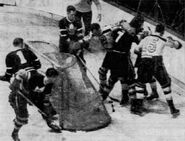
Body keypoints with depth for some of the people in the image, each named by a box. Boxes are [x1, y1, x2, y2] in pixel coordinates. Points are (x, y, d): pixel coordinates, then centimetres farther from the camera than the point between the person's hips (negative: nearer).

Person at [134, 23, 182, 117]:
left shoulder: (146, 39, 17)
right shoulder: (163, 40, 11)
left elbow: (136, 49, 21)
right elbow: (178, 45, 20)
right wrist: (173, 41, 40)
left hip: (144, 63, 2)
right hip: (157, 63, -2)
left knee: (140, 83, 21)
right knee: (166, 85, 13)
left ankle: (139, 107, 14)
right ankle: (172, 109, 13)